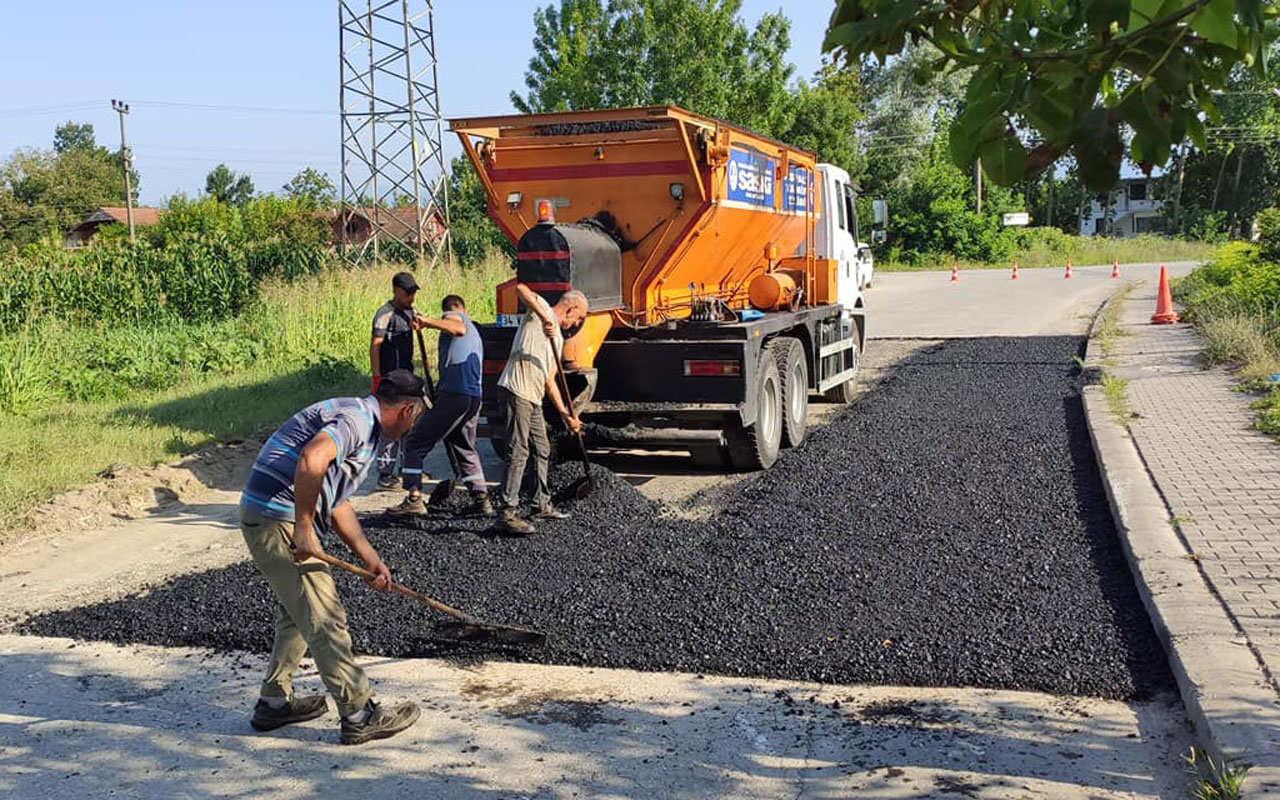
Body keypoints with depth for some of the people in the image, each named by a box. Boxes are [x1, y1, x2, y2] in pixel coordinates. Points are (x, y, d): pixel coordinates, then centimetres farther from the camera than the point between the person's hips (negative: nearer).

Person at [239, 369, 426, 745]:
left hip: (275, 520, 11)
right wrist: (303, 528, -27)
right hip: (279, 520, -11)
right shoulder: (358, 418, -13)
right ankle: (360, 716, 4)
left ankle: (274, 703, 34)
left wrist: (371, 559, 21)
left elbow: (337, 503, 24)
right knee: (324, 619, -4)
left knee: (296, 614, 23)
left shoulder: (362, 423, 19)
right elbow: (311, 460, -33)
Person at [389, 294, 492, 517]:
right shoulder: (475, 331, 32)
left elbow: (459, 329, -17)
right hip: (475, 397, 8)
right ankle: (481, 500, 15)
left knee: (415, 442, -1)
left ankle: (414, 498, -9)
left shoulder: (451, 315, 8)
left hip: (453, 393, -8)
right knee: (465, 448, 21)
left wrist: (427, 322, -22)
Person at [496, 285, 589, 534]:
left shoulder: (558, 339, 25)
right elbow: (520, 288, -20)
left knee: (542, 450, 17)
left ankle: (542, 504, 30)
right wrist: (544, 318, -29)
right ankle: (509, 512, -13)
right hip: (517, 391, -10)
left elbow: (549, 381, 24)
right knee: (518, 452, -13)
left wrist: (566, 414, 19)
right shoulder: (541, 308, 2)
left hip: (534, 399, 10)